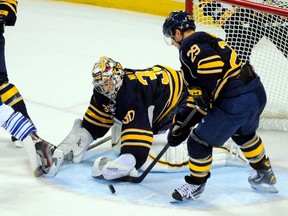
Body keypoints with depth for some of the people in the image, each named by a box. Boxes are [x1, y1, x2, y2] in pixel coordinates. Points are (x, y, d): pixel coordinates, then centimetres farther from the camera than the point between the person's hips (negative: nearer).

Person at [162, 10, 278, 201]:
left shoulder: (189, 44, -5)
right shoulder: (207, 39, 25)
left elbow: (212, 64, -26)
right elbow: (196, 89, 26)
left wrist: (204, 93, -12)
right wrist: (182, 120, 26)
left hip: (236, 102, -10)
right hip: (257, 92, 10)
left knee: (200, 140, 5)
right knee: (244, 135, 37)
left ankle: (195, 185, 24)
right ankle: (266, 176, 53)